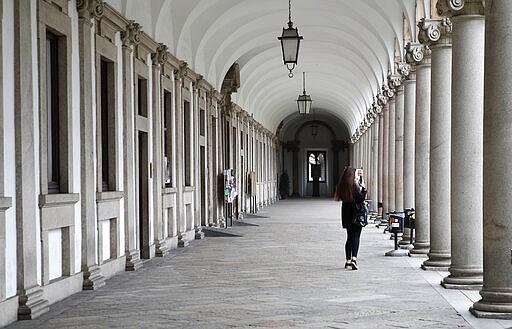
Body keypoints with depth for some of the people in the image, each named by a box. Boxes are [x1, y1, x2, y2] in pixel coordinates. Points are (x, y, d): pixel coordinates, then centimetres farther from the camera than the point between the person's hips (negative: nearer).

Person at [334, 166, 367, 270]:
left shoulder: (341, 186, 4)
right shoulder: (354, 186, -15)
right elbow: (361, 198, -15)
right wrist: (363, 188, -2)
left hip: (346, 214, 6)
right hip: (355, 214, -6)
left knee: (350, 236, 15)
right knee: (356, 236, -5)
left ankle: (348, 260, 17)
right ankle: (354, 258, -20)